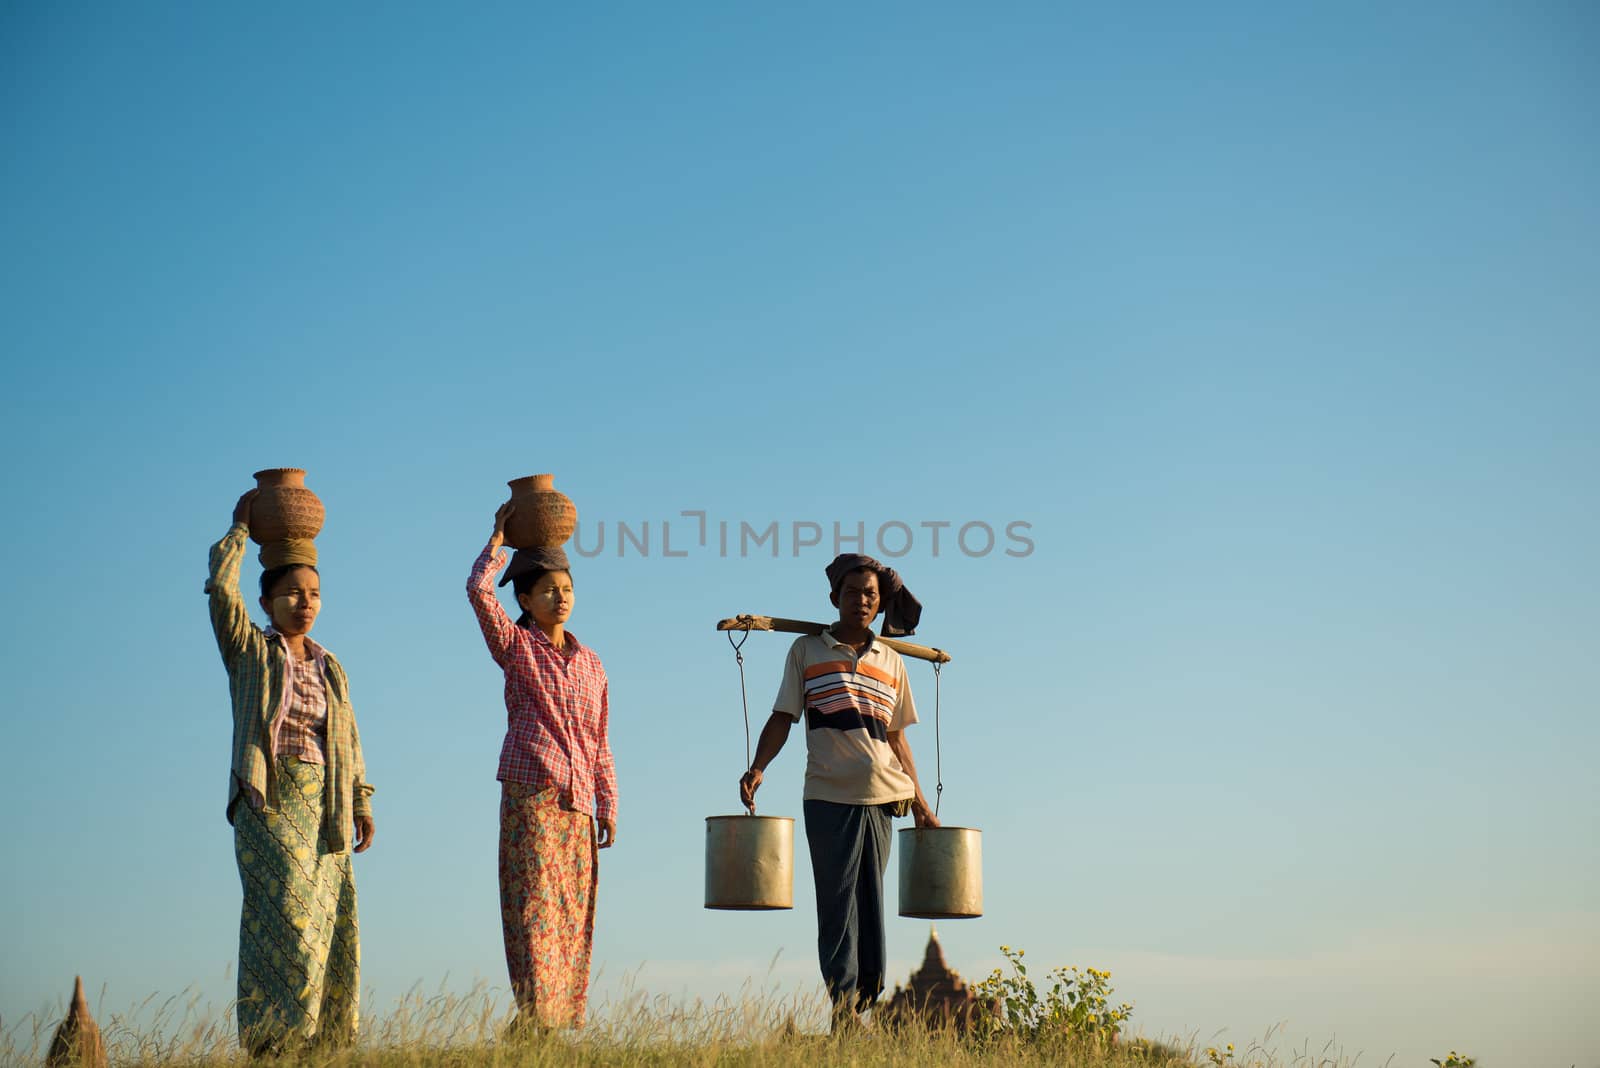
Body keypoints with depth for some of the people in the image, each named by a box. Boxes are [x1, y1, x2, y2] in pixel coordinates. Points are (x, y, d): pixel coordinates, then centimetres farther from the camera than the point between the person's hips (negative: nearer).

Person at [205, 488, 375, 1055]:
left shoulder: (330, 669, 17)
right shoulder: (249, 650, 6)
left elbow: (349, 740, 16)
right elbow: (220, 588, -7)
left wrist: (361, 803, 8)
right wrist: (240, 527, 3)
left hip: (324, 805, 5)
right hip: (269, 800, -5)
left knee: (332, 919, -1)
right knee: (288, 909, -15)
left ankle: (318, 1039, 4)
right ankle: (272, 1037, -12)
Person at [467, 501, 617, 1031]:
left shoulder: (590, 663, 17)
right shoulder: (515, 645, 6)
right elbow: (478, 590, -11)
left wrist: (608, 807, 13)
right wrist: (500, 537, -1)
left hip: (577, 804, 4)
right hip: (529, 793, -4)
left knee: (575, 914, 3)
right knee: (535, 906, -11)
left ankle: (567, 1022, 6)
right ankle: (535, 1017, -14)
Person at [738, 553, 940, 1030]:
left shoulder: (891, 663, 14)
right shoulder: (807, 651, 6)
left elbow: (896, 737, 17)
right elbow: (783, 717, 3)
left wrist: (921, 804, 14)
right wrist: (757, 767, -13)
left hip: (882, 796, 3)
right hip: (829, 796, -3)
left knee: (871, 906, 4)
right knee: (838, 905, -5)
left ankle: (865, 1003, 8)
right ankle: (843, 1014, -6)